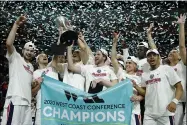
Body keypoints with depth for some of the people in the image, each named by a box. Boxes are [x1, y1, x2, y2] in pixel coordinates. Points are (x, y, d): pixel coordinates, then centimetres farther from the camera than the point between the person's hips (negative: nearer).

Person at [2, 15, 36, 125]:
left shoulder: (31, 67, 28)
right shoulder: (15, 58, 8)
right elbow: (9, 43, -10)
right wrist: (16, 24, -10)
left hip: (27, 102, 8)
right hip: (15, 99, -7)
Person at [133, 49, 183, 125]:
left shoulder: (167, 69, 0)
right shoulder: (144, 74, 14)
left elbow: (179, 87, -3)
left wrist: (174, 101, -18)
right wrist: (136, 86, -1)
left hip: (165, 112, -4)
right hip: (149, 113, 4)